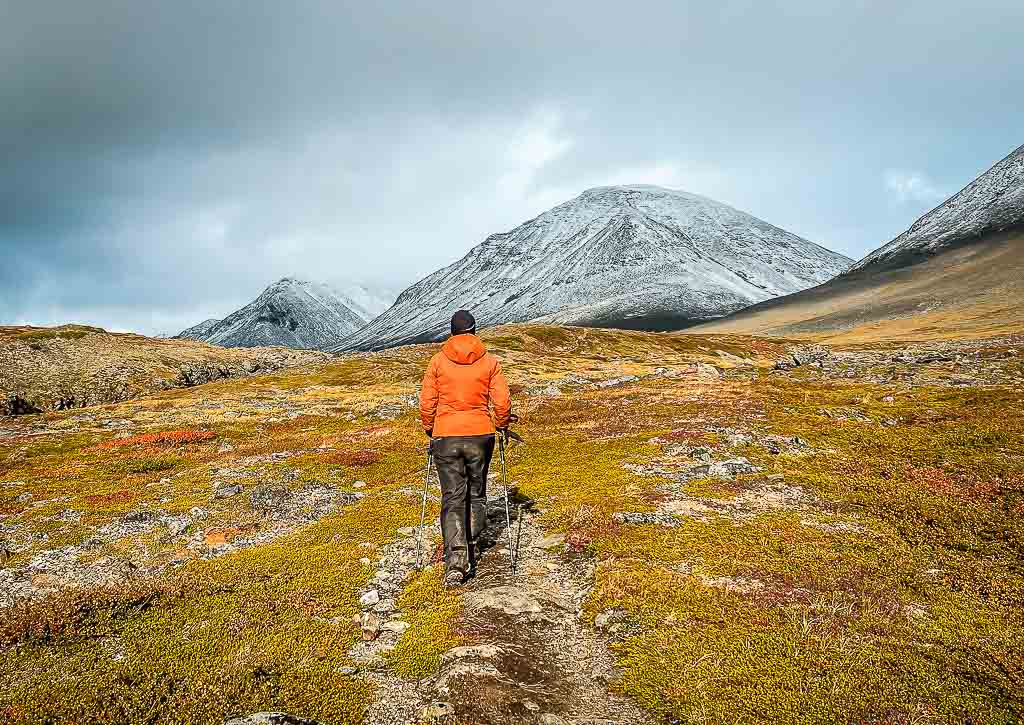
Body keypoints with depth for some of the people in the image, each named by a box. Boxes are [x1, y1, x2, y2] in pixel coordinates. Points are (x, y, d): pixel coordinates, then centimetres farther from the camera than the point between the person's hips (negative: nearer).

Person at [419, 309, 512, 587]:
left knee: (452, 497, 3)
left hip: (446, 437, 0)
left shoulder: (438, 361, -1)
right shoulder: (489, 361, -1)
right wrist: (501, 426, 14)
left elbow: (427, 402, -1)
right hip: (480, 434, 1)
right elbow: (502, 401, -3)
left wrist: (429, 429, 15)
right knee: (476, 493, 19)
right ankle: (471, 544, 27)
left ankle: (456, 557, -7)